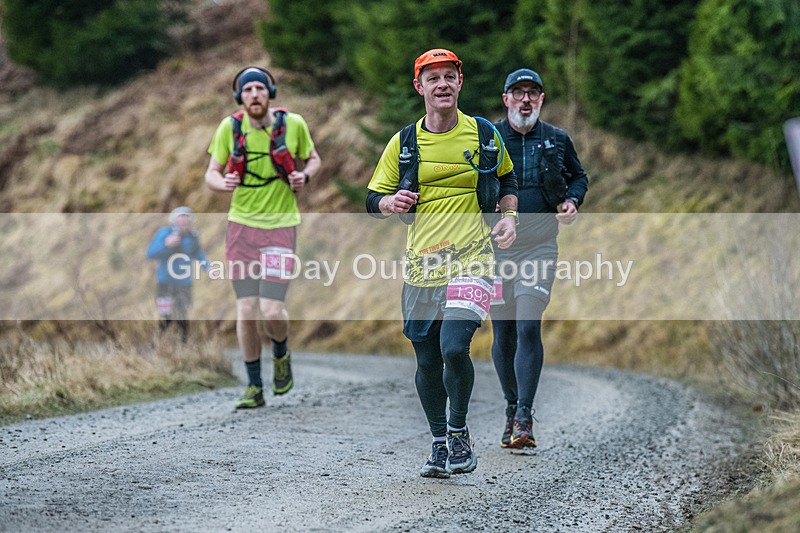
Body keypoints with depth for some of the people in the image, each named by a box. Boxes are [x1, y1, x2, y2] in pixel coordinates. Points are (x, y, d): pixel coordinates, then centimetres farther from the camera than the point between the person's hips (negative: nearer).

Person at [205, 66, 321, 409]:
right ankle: (254, 387, 14)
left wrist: (304, 176, -10)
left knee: (271, 311, -12)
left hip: (280, 226, -1)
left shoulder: (293, 124, -5)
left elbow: (313, 160, 12)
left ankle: (281, 354, 23)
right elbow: (211, 175, 3)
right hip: (242, 225, 1)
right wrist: (223, 183, -20)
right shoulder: (229, 127, -3)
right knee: (246, 310, -1)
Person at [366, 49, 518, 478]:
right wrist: (391, 202, -12)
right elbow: (371, 201, 10)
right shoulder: (404, 142, 4)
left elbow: (506, 177, 22)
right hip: (421, 266, 2)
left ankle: (459, 430, 4)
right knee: (427, 362, 7)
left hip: (471, 260, -2)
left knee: (454, 348, -20)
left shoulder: (483, 134, 4)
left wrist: (509, 216, 6)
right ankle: (439, 443, 27)